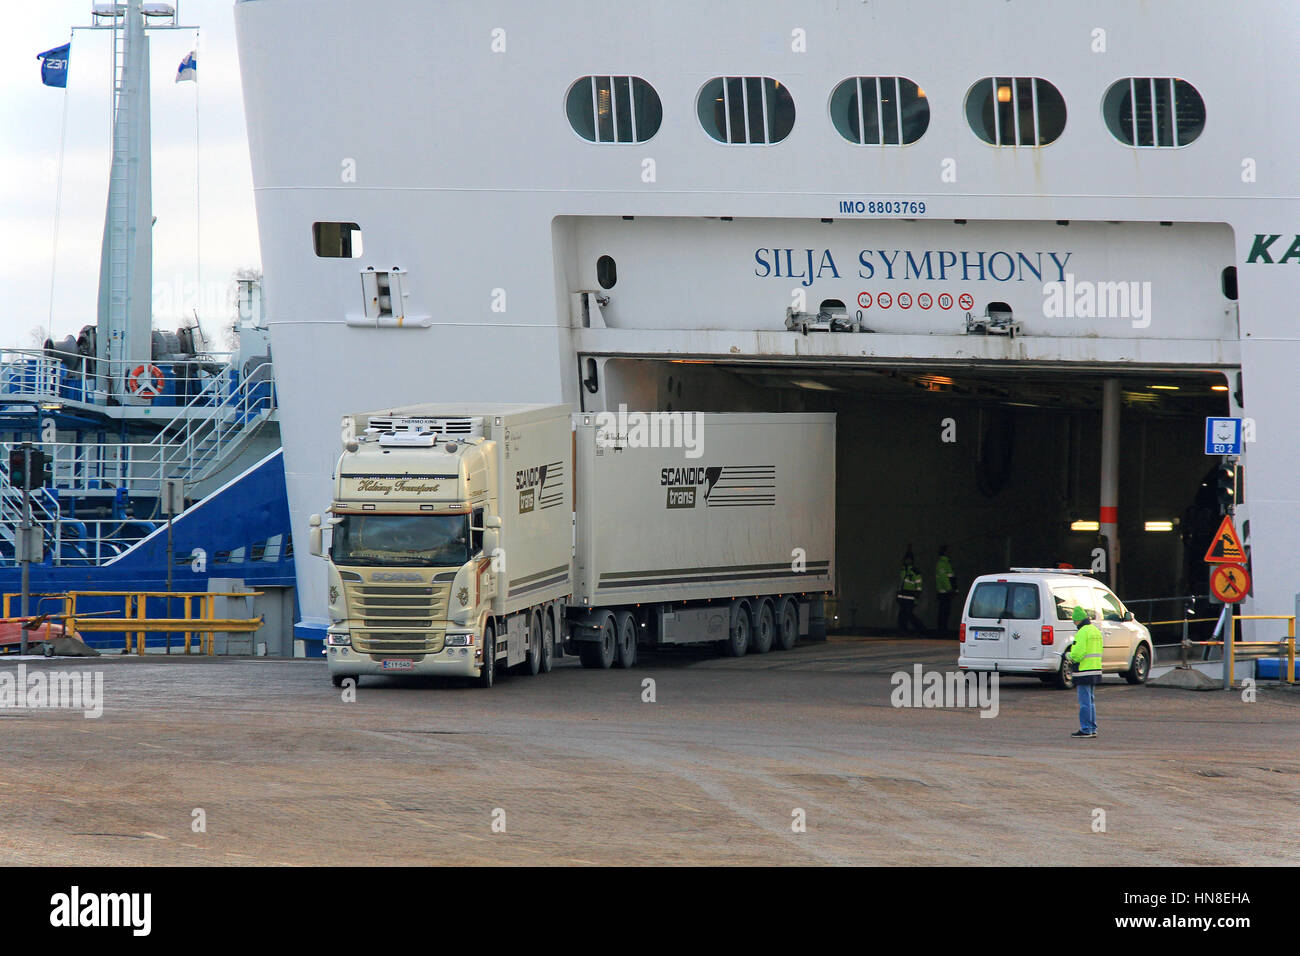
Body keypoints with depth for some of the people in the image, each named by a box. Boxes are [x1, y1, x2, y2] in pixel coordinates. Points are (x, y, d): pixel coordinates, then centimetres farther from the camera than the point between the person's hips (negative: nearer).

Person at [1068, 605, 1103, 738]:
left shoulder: (1082, 633, -15)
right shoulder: (1096, 631, 14)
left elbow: (1078, 653, -21)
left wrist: (1070, 656, 1)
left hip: (1084, 671, -9)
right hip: (1095, 670, 9)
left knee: (1085, 701, -5)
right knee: (1091, 700, 15)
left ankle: (1085, 730, -5)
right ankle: (1093, 729, 17)